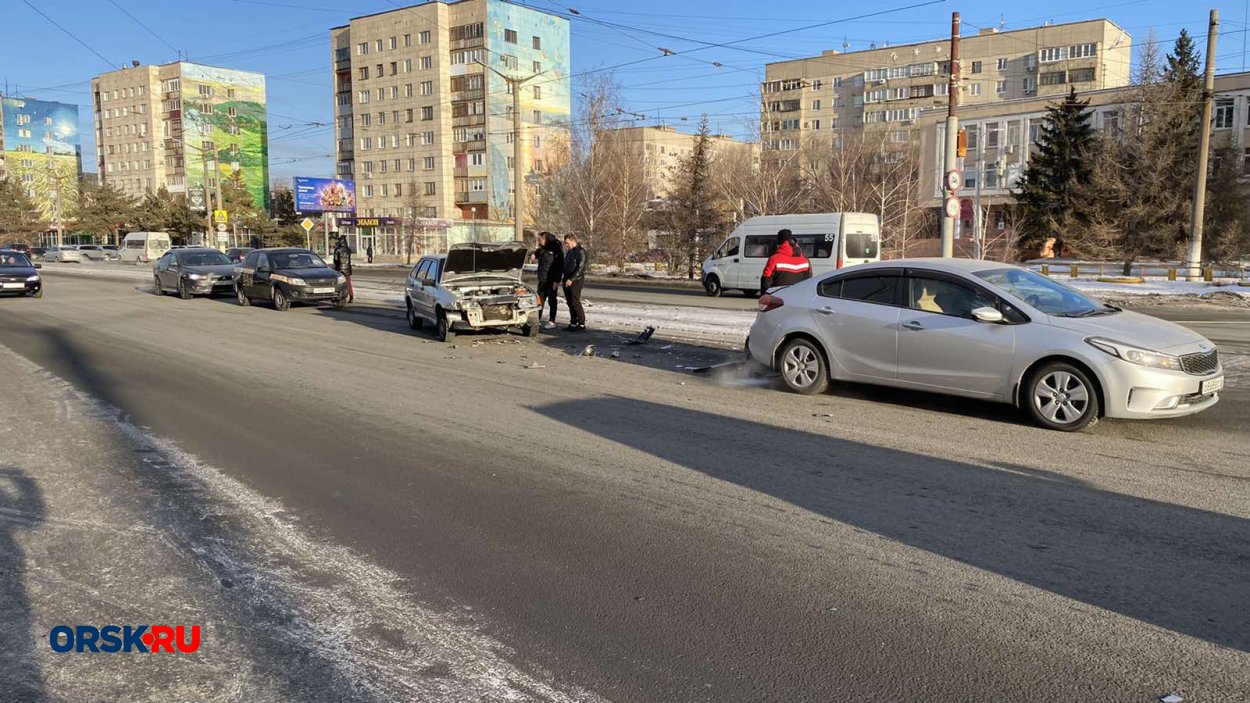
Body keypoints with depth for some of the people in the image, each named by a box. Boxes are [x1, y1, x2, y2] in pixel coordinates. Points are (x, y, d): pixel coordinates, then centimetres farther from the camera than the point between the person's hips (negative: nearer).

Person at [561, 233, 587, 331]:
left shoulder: (580, 251, -10)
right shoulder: (569, 252, 18)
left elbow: (580, 268, -18)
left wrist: (571, 279, -22)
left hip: (576, 280, -9)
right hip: (567, 281, 9)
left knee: (575, 302, -11)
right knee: (570, 303, 8)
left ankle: (582, 324, -5)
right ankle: (573, 323, 14)